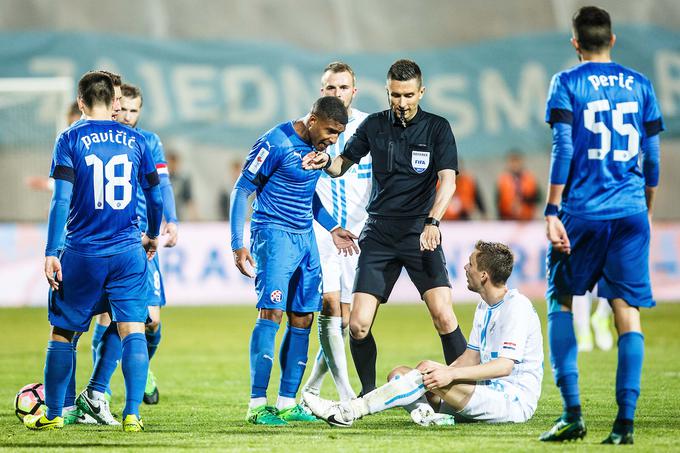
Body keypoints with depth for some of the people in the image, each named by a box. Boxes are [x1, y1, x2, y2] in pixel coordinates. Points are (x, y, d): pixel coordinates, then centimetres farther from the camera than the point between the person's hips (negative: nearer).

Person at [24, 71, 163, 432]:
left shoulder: (70, 140, -3)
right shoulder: (135, 140, 5)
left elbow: (62, 199, -10)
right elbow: (155, 196, 11)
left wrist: (51, 253, -9)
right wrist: (152, 236, 28)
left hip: (82, 253, -2)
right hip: (128, 252, 2)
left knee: (62, 332, 11)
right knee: (133, 331, 1)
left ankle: (53, 414, 16)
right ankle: (132, 414, -6)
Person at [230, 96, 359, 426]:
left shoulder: (318, 145, 10)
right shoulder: (275, 143, -14)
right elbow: (241, 191, -11)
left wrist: (332, 228, 25)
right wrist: (238, 245, -15)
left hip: (305, 238, 8)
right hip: (274, 234, -8)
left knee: (303, 319, 6)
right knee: (272, 312, -15)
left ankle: (287, 403, 12)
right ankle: (257, 405, -14)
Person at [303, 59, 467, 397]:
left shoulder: (437, 128, 0)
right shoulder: (374, 125, 7)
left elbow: (448, 179, -9)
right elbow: (344, 164, 16)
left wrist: (432, 221, -25)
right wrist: (326, 162, -8)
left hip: (421, 234, -2)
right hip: (379, 234, 2)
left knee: (443, 315, -18)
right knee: (358, 325, -6)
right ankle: (368, 392, 14)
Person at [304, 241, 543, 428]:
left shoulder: (517, 306, -13)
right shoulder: (484, 307, 18)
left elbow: (504, 365, -23)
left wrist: (450, 373, -31)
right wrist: (443, 371, -3)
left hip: (514, 400, -10)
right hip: (489, 394, 10)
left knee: (426, 370, -26)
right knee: (399, 373, 1)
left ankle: (346, 412, -25)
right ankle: (425, 414, -32)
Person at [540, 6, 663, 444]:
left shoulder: (567, 84, 0)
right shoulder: (640, 85, 9)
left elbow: (563, 149, -9)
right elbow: (652, 154, 11)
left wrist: (553, 211, -9)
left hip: (582, 211, -2)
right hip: (631, 211, 2)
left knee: (561, 300, 12)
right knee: (628, 310, 2)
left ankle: (572, 411, -1)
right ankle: (625, 419, -6)